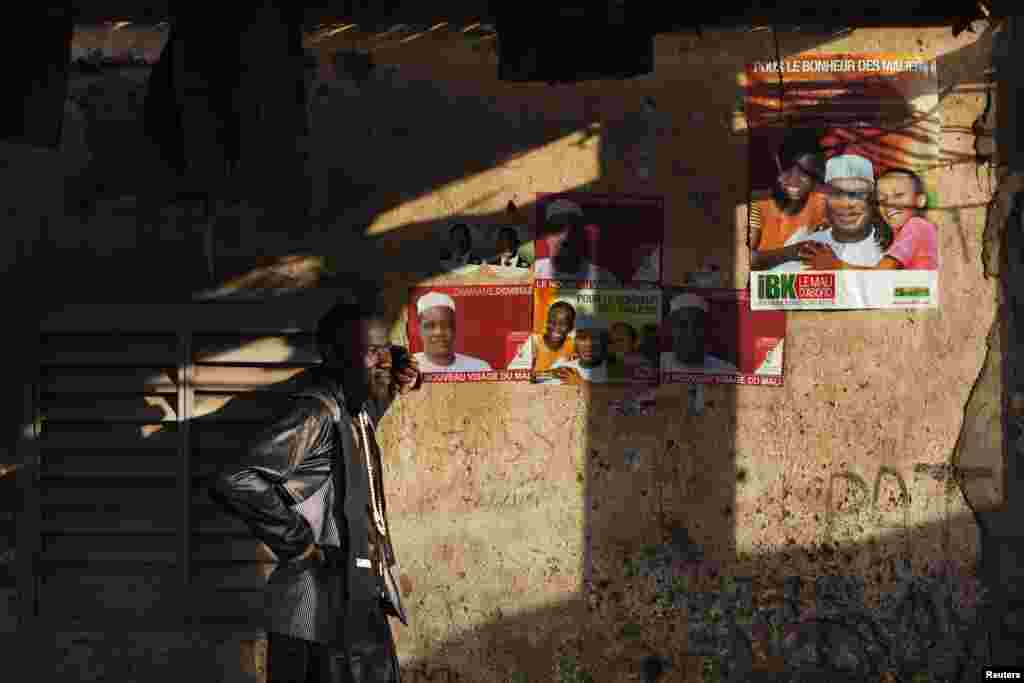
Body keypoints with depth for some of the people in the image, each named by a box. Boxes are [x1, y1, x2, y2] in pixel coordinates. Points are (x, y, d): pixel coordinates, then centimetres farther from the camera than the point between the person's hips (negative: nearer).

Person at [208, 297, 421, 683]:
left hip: (364, 605, 9)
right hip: (323, 610, -9)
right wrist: (301, 546, -18)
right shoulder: (314, 414, -16)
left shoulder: (356, 412, 10)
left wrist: (396, 380, 12)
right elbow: (234, 485, -28)